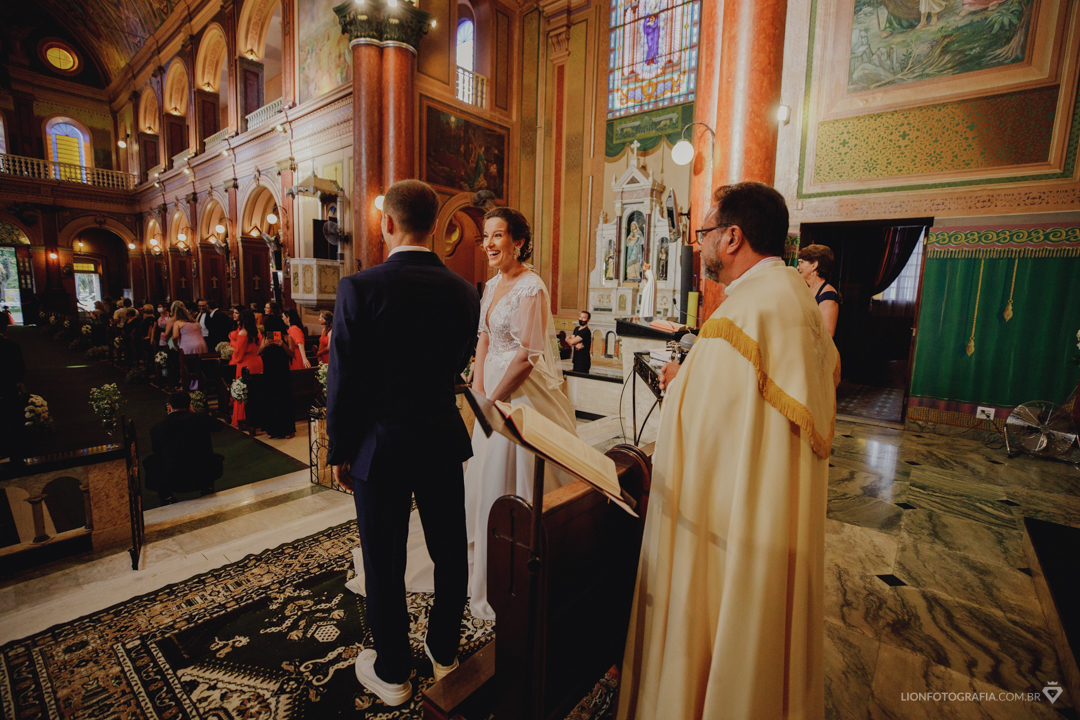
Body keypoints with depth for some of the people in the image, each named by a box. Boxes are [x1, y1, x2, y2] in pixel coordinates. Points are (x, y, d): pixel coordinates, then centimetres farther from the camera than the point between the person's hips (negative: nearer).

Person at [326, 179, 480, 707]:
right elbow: (459, 366, 5)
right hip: (444, 439, 4)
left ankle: (392, 673, 35)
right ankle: (444, 652, 41)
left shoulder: (360, 287, -14)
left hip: (381, 445, -4)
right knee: (449, 552, 19)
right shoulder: (464, 290, -2)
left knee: (384, 564, 14)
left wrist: (339, 450, 1)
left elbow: (343, 380, -11)